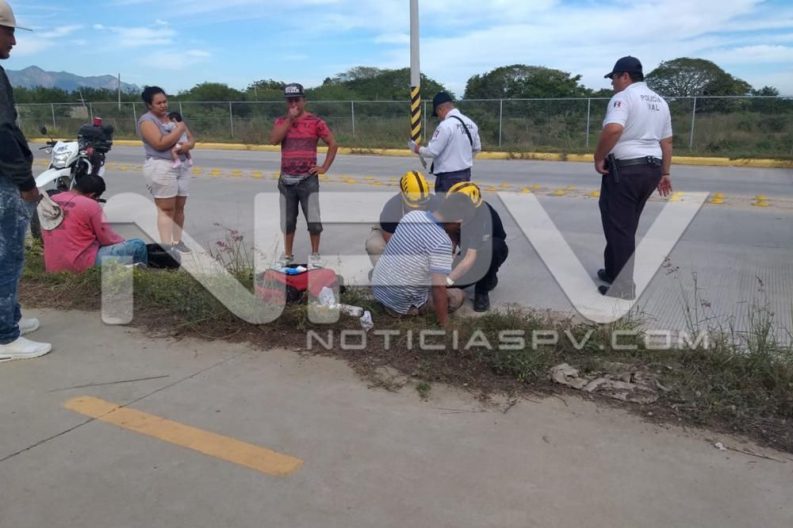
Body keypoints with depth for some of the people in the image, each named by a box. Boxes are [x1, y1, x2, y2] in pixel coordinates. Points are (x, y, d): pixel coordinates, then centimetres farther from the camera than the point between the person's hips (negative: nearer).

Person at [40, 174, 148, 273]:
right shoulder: (90, 205, -11)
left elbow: (44, 238, 18)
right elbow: (107, 239, -6)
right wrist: (124, 243, 14)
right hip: (82, 266, -8)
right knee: (138, 246, -4)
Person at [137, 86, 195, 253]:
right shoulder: (147, 120, -6)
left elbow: (191, 139, 15)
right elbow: (160, 143, -20)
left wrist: (188, 145, -9)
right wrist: (179, 129, -12)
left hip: (181, 166, 7)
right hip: (161, 167, -7)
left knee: (179, 207, 8)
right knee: (166, 209, -7)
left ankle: (177, 241, 16)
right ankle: (166, 245, -6)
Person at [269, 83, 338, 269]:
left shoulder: (315, 122, -2)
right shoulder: (281, 121, 7)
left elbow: (333, 144, 1)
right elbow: (274, 140, -12)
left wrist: (324, 167, -5)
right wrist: (290, 119, -12)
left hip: (308, 179, -3)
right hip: (286, 180, 3)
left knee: (313, 220, -3)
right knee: (288, 220, 12)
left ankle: (315, 255, 11)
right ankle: (287, 254, 24)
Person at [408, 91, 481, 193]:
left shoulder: (445, 125, -19)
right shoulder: (470, 123, 6)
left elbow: (432, 151, -18)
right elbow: (477, 148, 15)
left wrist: (418, 149, 1)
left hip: (448, 176, -8)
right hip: (466, 173, 8)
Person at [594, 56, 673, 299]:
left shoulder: (624, 97, -10)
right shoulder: (660, 101, 17)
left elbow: (613, 130, -28)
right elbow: (666, 142, 19)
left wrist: (598, 158, -17)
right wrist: (664, 173, 22)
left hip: (625, 168, -9)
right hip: (651, 168, 9)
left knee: (619, 227, -4)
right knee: (625, 225, 19)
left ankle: (624, 287, -3)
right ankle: (614, 272, 29)